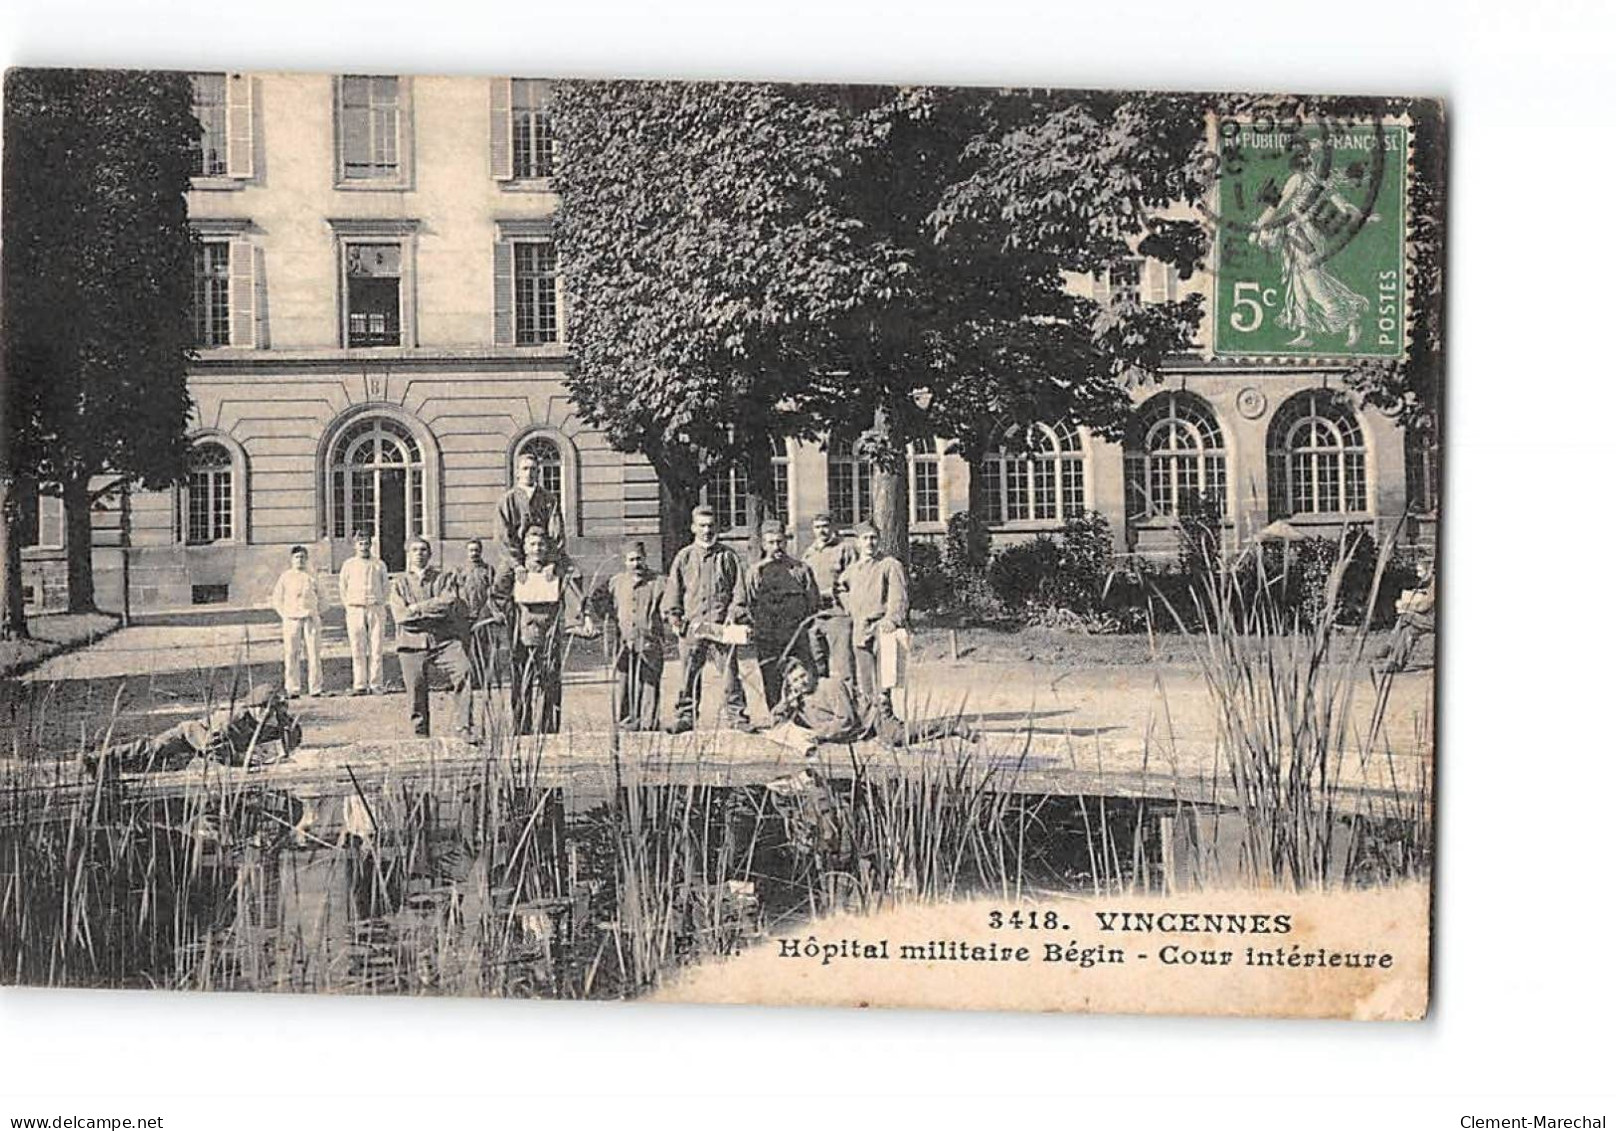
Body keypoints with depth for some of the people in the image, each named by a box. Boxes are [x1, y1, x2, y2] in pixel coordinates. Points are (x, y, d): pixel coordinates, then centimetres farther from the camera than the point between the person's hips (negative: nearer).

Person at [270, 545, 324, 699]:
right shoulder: (285, 577, 8)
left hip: (310, 618, 1)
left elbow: (320, 598, 18)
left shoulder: (312, 577, 11)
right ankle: (292, 689, 0)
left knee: (313, 653, -2)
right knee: (291, 654, -3)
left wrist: (315, 613, 3)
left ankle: (316, 688, 0)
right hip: (291, 619, -1)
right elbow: (276, 600, 10)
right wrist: (285, 615, -2)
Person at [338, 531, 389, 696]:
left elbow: (385, 587, 15)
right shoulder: (348, 565, 8)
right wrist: (347, 606, 8)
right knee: (357, 649, -2)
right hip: (355, 610, 0)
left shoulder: (379, 565, 9)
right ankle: (360, 685, 0)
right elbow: (342, 587, 14)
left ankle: (375, 684, 1)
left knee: (375, 648, -2)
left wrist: (381, 606, 9)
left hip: (376, 609, 0)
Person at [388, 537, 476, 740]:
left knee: (464, 671, -22)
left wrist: (417, 608, -6)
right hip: (413, 643, 1)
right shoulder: (400, 583, 12)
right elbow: (401, 616, -3)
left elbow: (449, 603, -6)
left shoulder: (444, 578, 13)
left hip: (444, 640, -1)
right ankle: (421, 735, 16)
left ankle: (463, 727, -18)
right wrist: (435, 611, -7)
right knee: (416, 692, 0)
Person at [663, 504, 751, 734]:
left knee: (729, 671, -4)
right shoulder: (684, 557, 11)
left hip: (721, 626, -1)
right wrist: (674, 617, 0)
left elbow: (739, 589, 6)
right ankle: (684, 716, 10)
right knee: (688, 675, 3)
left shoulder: (729, 557, 8)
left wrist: (734, 613, -7)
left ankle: (734, 715, 3)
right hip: (691, 626, 1)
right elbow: (673, 589, 11)